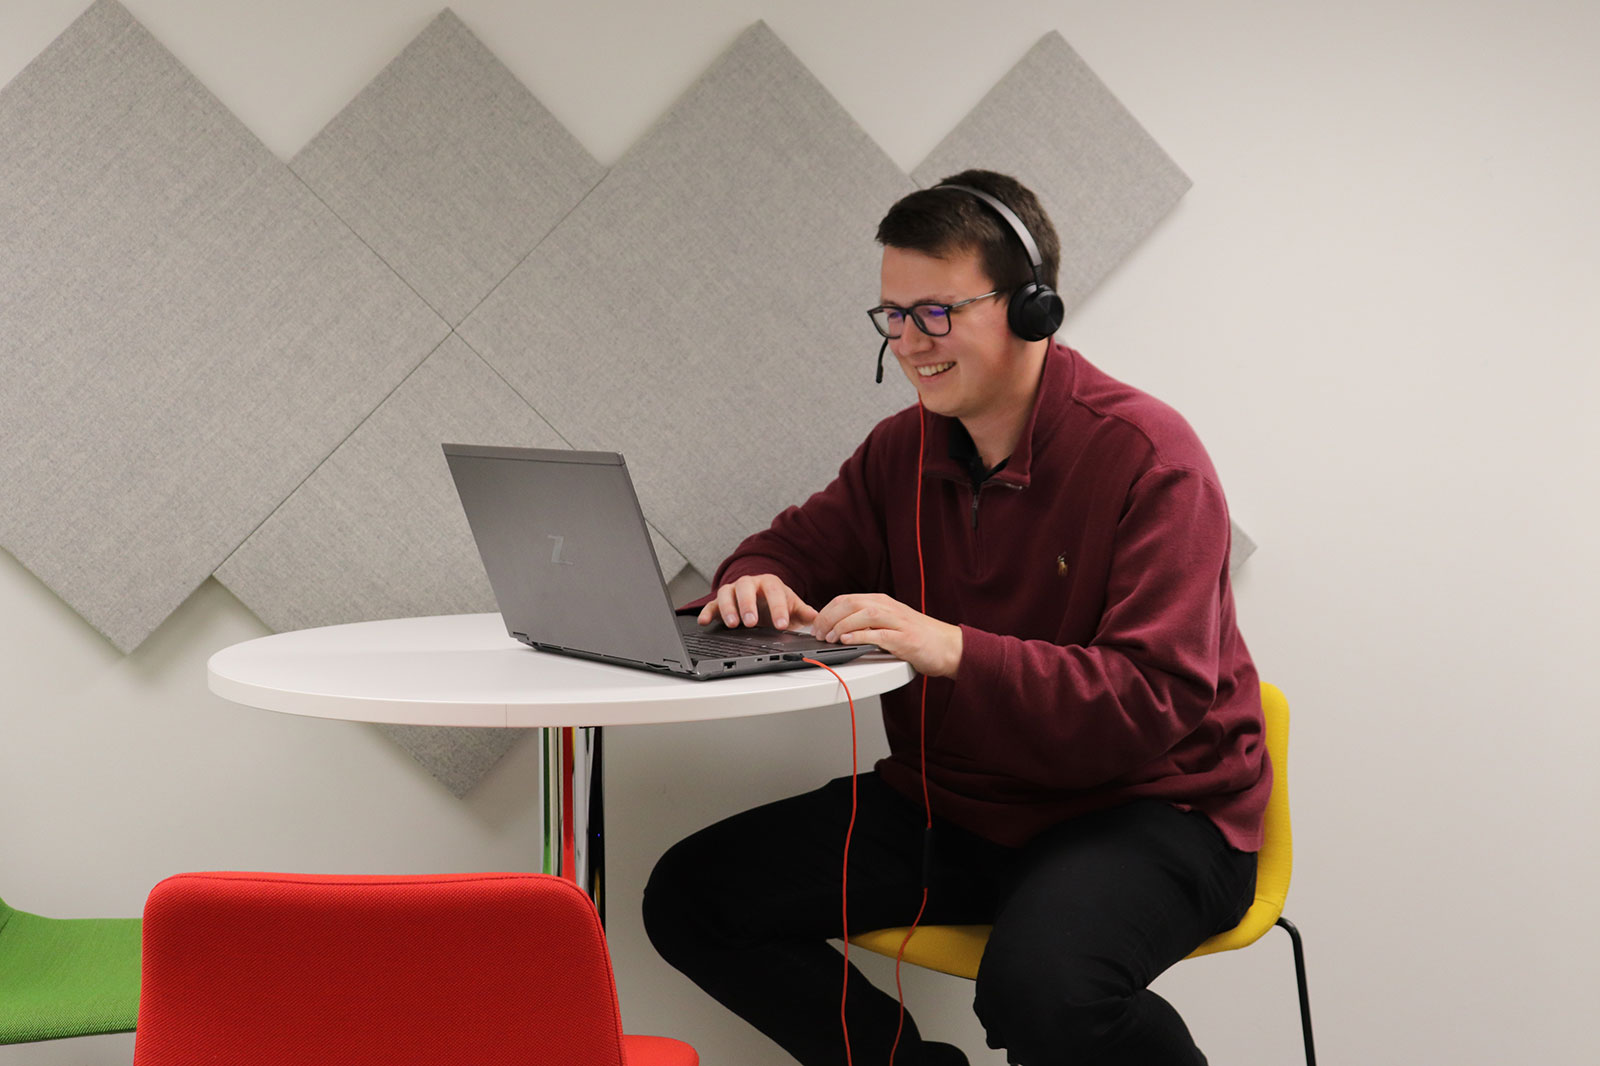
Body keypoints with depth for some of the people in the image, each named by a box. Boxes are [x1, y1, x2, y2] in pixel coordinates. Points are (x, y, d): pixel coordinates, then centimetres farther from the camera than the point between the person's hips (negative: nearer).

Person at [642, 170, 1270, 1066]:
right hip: (947, 804, 7)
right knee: (689, 898, -6)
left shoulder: (1147, 455, -16)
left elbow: (1155, 698, -23)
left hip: (1145, 810, -6)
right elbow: (805, 544, 17)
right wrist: (758, 582, -10)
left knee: (1039, 988, -37)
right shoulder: (903, 449, 4)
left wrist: (954, 650, -35)